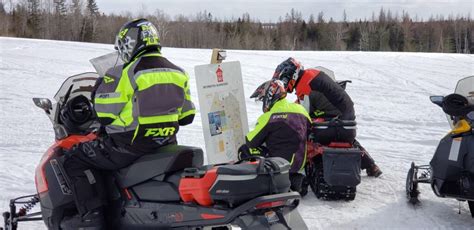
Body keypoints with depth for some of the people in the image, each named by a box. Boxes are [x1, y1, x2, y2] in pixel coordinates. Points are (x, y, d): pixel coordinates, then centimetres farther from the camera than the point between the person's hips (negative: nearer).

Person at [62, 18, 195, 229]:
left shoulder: (126, 73, -14)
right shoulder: (178, 73, 6)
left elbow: (104, 114, -14)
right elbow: (187, 116, 10)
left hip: (129, 145, -7)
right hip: (166, 145, 7)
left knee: (75, 160, 5)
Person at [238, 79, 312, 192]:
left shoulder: (268, 117, -14)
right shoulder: (300, 109, 2)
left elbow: (251, 142, -7)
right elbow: (309, 130, 14)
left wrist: (248, 137, 16)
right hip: (300, 163, 6)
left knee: (244, 150, 7)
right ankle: (293, 178, 18)